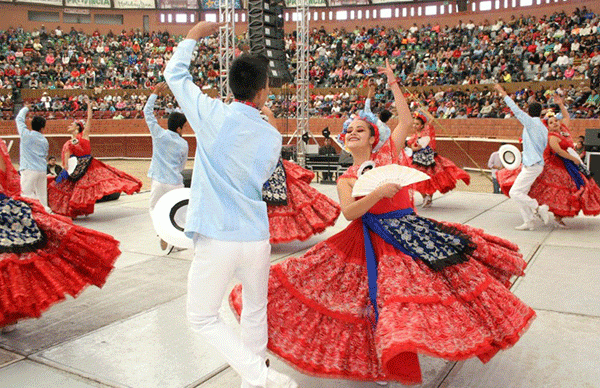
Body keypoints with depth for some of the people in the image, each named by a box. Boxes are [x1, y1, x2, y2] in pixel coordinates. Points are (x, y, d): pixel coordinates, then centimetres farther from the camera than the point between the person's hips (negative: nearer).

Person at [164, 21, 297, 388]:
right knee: (255, 311, 25)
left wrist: (193, 36, 23)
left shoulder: (214, 116, -8)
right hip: (257, 238, 4)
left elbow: (175, 73, 7)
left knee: (203, 318, 11)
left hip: (217, 240, -4)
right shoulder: (273, 137, 1)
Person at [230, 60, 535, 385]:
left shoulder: (389, 154, 9)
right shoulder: (346, 179, 4)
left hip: (410, 229, 3)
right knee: (389, 298, -11)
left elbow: (406, 120, 9)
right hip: (375, 241, -3)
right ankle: (394, 362, 6)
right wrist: (378, 193, -23)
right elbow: (349, 212, -13)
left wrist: (393, 84, 11)